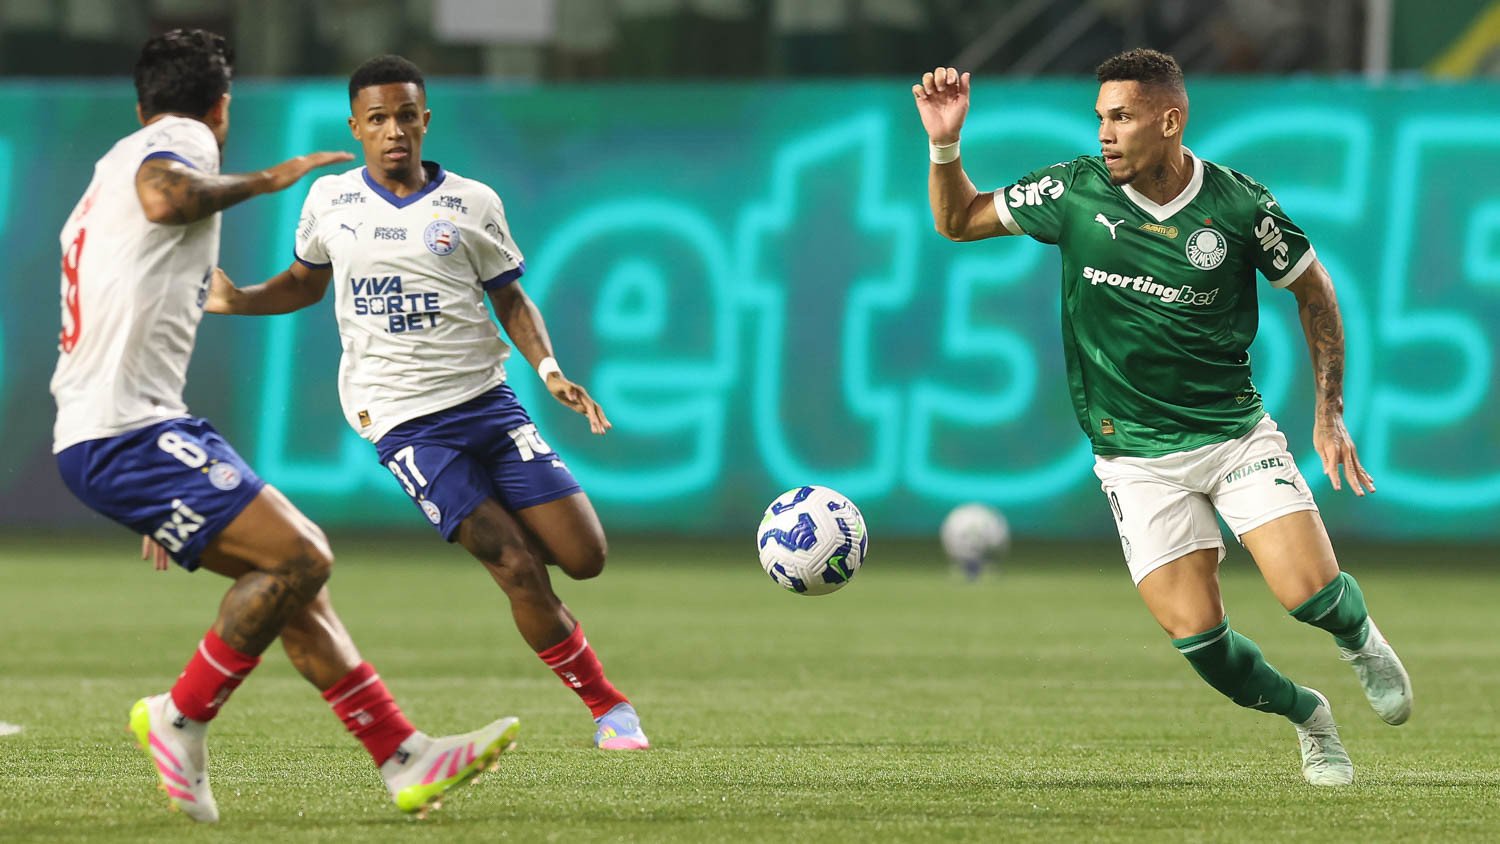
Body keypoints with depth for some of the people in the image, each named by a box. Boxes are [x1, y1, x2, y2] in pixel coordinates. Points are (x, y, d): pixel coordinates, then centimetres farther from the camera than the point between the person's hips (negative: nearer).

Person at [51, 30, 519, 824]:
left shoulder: (108, 175, 27)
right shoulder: (180, 138, -3)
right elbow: (166, 196, -31)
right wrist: (265, 180, -12)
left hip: (99, 436, 10)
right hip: (125, 435, -10)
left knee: (294, 565, 10)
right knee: (298, 558, -18)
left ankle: (402, 756, 7)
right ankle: (181, 718, -6)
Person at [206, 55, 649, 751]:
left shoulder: (472, 205, 5)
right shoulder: (329, 201, 6)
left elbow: (511, 301, 10)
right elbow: (305, 281, 22)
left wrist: (548, 368, -6)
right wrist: (239, 300, 4)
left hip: (485, 399, 2)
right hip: (404, 422, -2)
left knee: (584, 556, -7)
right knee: (519, 571, -14)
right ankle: (607, 707, -1)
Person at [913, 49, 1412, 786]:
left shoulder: (1238, 207, -11)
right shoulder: (1076, 192, -7)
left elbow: (1313, 290, 5)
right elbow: (959, 220, 5)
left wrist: (1329, 414, 3)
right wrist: (944, 146, -14)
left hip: (1236, 432, -1)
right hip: (1137, 457, 1)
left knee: (1310, 593, -18)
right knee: (1196, 635, -11)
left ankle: (1359, 636, 20)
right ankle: (1306, 718, 18)